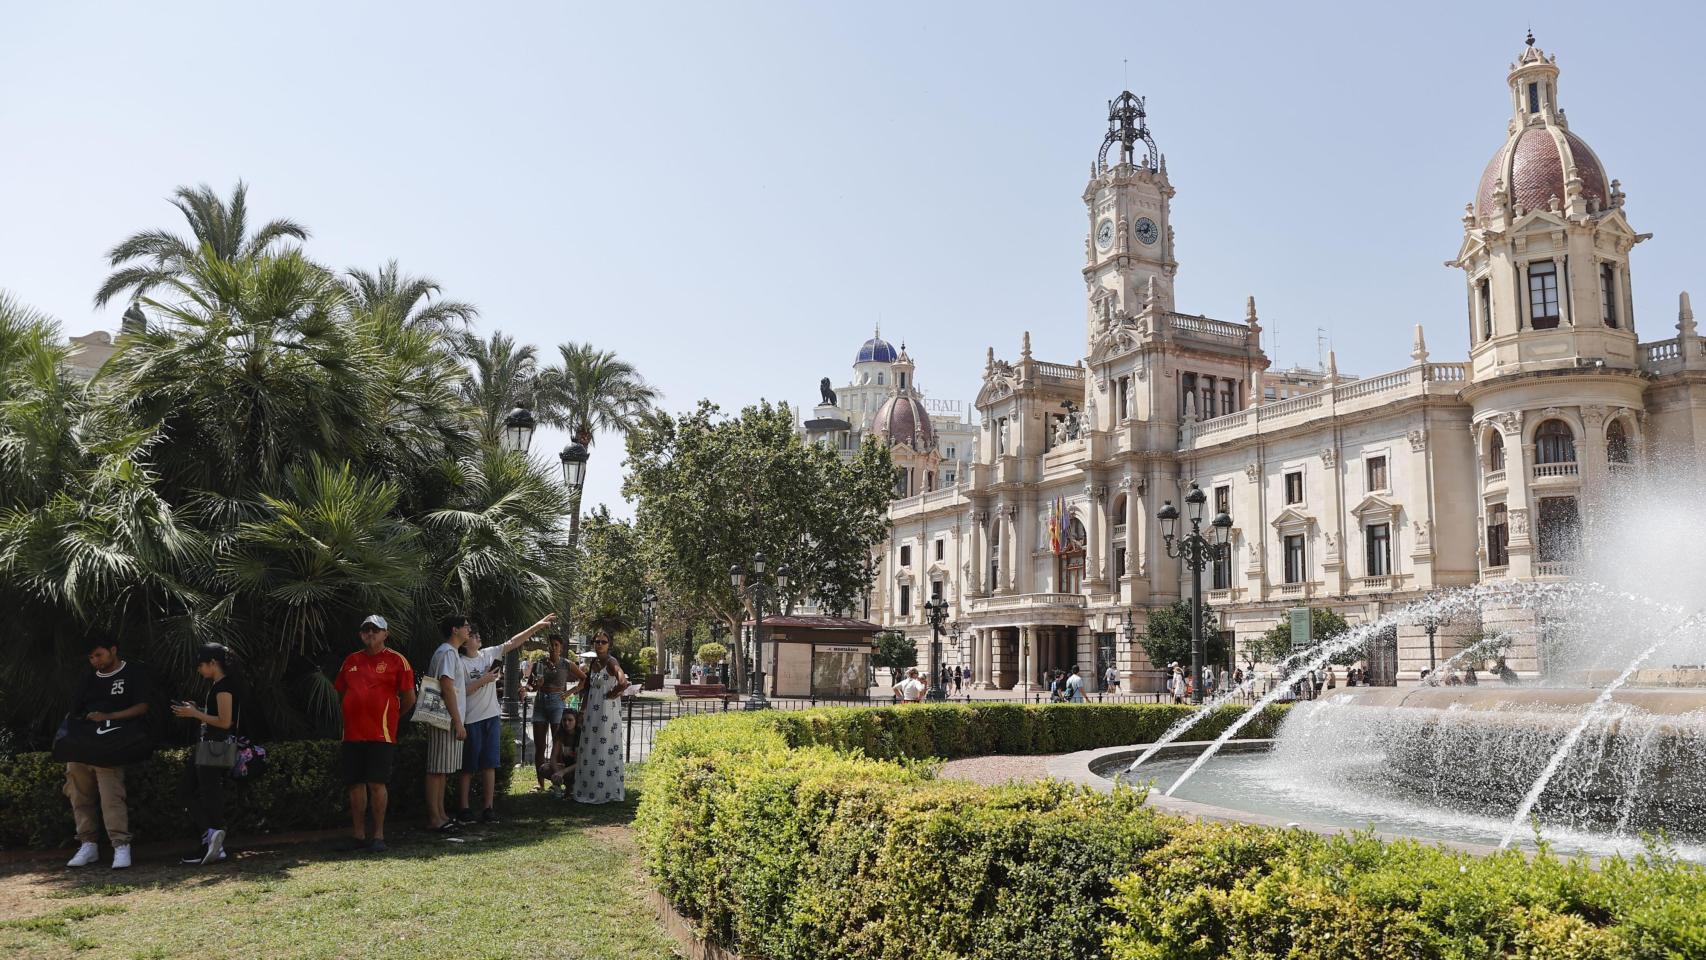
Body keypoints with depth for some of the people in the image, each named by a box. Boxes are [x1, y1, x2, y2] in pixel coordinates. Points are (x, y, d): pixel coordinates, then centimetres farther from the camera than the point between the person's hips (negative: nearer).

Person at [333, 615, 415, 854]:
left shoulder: (396, 660, -1)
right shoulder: (351, 661, 13)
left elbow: (409, 698, 1)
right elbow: (340, 691, 23)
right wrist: (357, 715, 16)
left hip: (381, 733, -5)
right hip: (353, 733, 5)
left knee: (377, 783, -6)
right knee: (355, 784, 7)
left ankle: (378, 835, 3)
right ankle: (358, 834, 16)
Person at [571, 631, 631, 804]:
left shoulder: (611, 662, -14)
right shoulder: (592, 662, 10)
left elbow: (623, 683, -30)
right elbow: (586, 688, 18)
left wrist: (612, 694, -13)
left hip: (607, 712, -8)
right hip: (592, 711, 8)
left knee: (605, 750, -1)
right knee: (589, 751, 12)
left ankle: (608, 791, 7)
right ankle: (589, 790, 21)